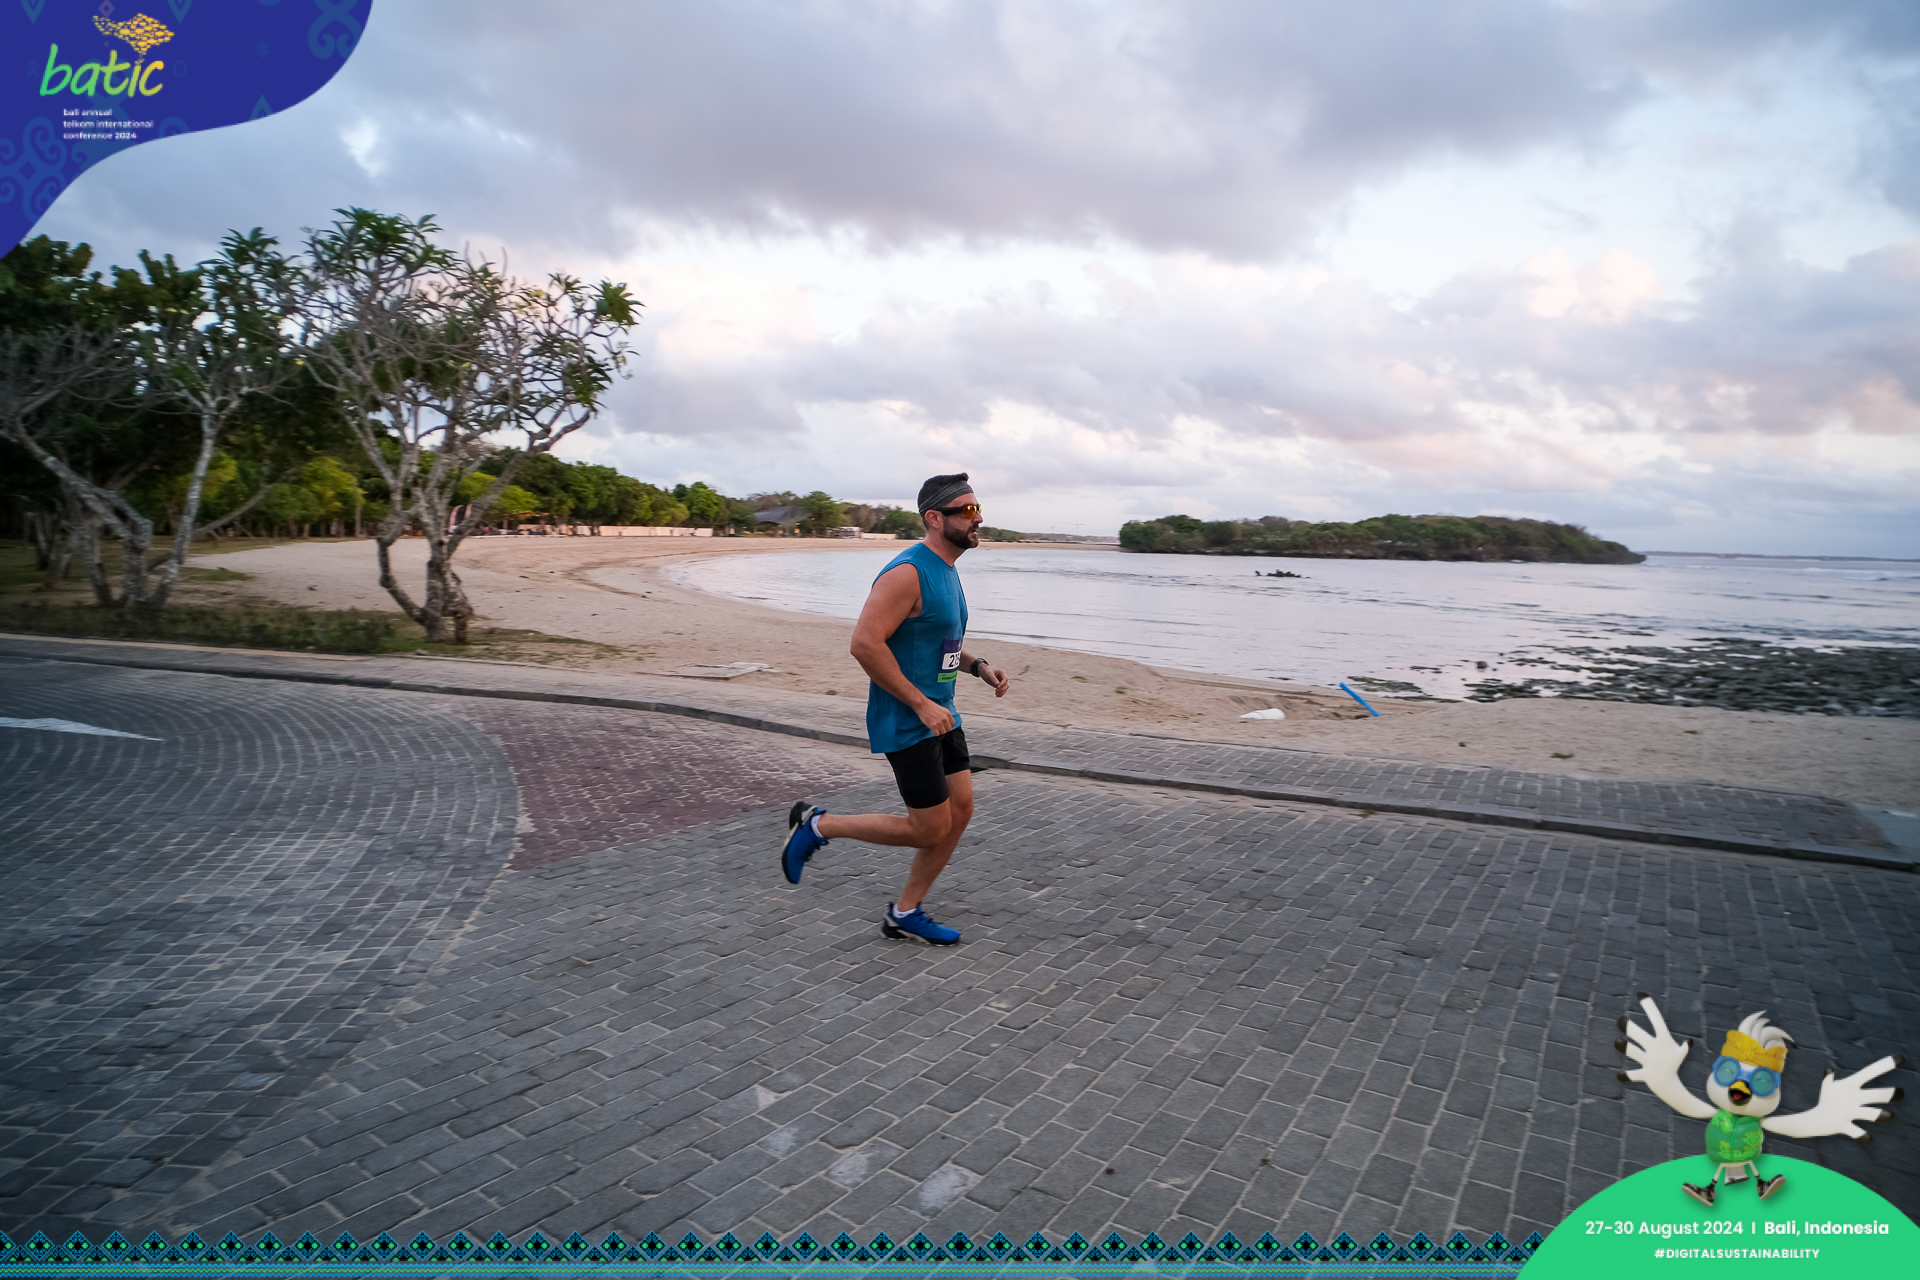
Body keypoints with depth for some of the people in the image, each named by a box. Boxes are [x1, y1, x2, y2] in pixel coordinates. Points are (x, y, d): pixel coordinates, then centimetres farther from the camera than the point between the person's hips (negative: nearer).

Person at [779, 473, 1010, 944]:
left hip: (939, 715, 10)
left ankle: (904, 913, 24)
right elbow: (865, 643, -27)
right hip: (906, 723, -10)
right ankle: (817, 825, 13)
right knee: (930, 829, -3)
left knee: (961, 809, 10)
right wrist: (922, 705, -25)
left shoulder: (946, 571, 12)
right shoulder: (908, 573, -20)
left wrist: (978, 665, 7)